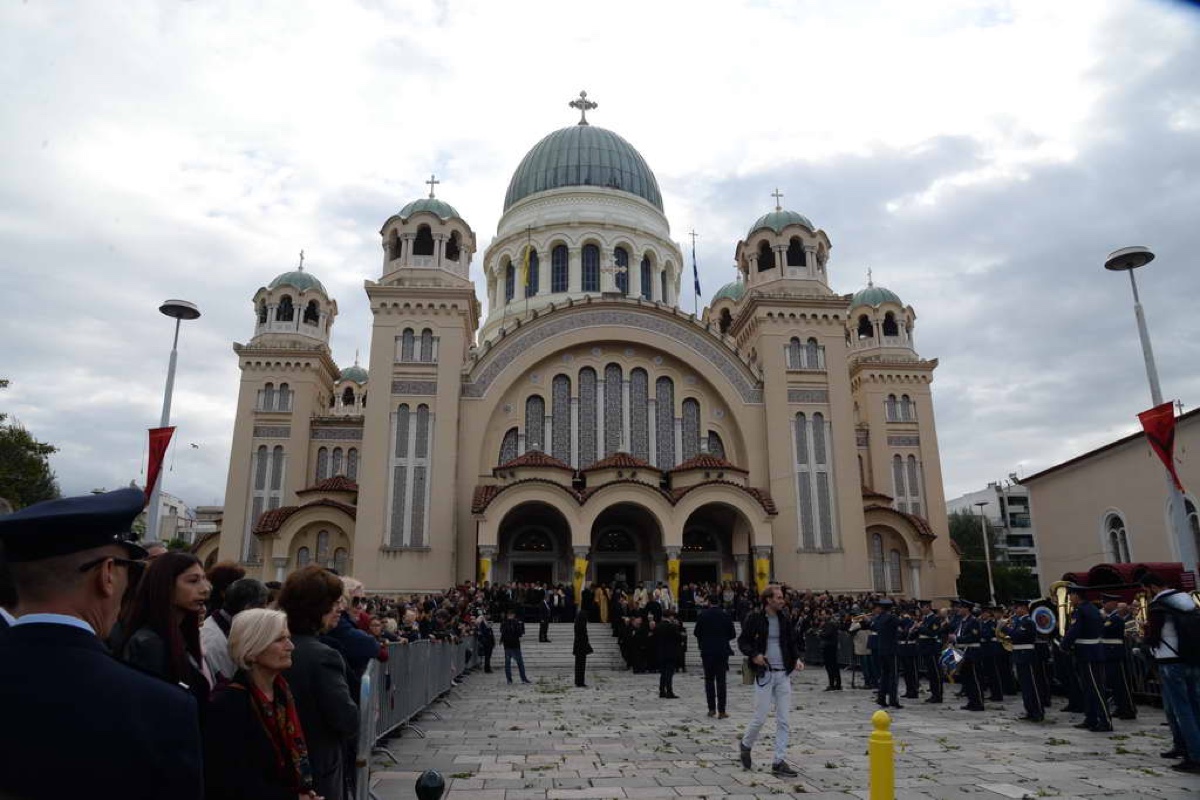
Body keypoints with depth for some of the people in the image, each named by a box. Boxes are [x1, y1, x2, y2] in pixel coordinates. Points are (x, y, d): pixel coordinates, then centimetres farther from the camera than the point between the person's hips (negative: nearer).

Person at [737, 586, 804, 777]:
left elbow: (792, 642, 15)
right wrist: (753, 654, -20)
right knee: (761, 717, 0)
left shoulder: (784, 619, 7)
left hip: (783, 674, 5)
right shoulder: (754, 618, -7)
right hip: (764, 673, -5)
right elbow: (742, 641, -3)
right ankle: (746, 744, 28)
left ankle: (779, 762, 13)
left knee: (783, 720, 4)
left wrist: (797, 659, -2)